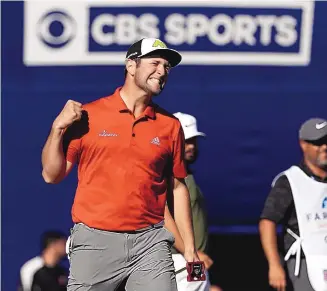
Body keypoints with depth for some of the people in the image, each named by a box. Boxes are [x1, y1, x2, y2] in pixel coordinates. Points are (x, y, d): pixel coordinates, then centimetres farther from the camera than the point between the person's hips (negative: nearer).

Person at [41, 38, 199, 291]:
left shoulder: (170, 125, 8)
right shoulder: (87, 116, 2)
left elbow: (178, 187, 13)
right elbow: (52, 175, 4)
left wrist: (190, 247, 9)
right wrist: (58, 128, -9)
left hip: (149, 242, 2)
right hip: (95, 241, -1)